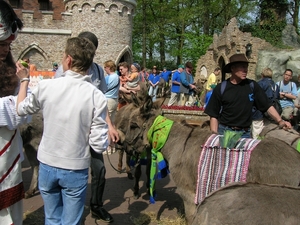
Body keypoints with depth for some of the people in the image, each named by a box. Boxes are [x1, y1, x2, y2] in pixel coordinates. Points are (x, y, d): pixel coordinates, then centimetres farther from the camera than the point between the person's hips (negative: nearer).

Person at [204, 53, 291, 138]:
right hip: (224, 131, -1)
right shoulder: (221, 88, -4)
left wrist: (280, 121, -11)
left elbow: (267, 106, 3)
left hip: (245, 133, 2)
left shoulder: (252, 86, 1)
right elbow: (214, 115, -2)